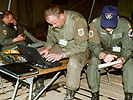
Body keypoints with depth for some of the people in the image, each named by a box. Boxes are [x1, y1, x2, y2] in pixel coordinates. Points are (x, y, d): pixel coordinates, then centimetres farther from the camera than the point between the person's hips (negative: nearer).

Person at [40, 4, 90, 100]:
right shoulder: (53, 21, -7)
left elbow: (81, 46, -27)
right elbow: (51, 38, 10)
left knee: (73, 62, -39)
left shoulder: (77, 20, -27)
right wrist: (47, 48, -12)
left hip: (80, 49, -6)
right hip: (61, 47, 6)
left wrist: (61, 55, -32)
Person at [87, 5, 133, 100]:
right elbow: (93, 45, -23)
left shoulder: (125, 25, -26)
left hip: (119, 51, 0)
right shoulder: (95, 24, -26)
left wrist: (122, 59, -45)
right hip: (101, 50, 0)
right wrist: (103, 55, -45)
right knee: (92, 66, -26)